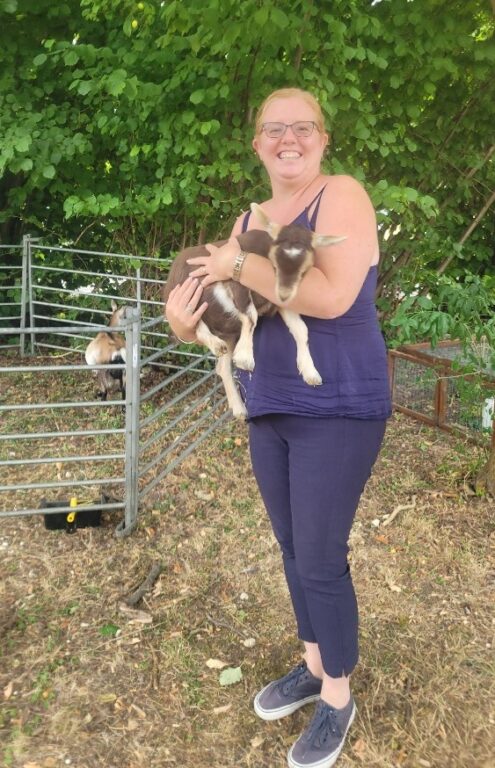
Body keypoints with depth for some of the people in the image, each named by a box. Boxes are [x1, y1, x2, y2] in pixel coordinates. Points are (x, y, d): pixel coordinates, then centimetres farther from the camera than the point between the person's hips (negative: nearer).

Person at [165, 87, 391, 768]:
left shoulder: (341, 197, -10)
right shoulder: (250, 220, 11)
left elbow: (333, 296, -26)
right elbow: (214, 301, 11)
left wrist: (238, 266, -20)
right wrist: (182, 315, -12)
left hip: (338, 411, -7)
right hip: (268, 409, 7)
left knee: (321, 559, 1)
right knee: (292, 548, 17)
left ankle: (338, 697, 25)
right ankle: (314, 665, 40)